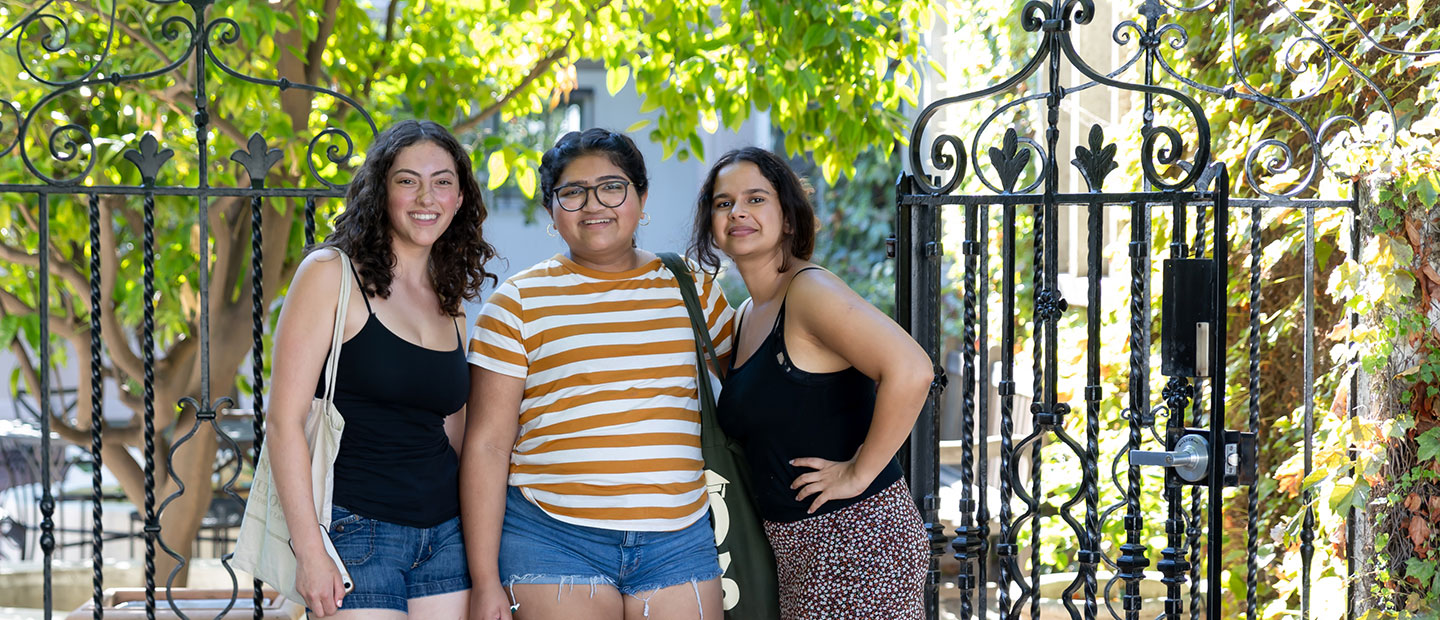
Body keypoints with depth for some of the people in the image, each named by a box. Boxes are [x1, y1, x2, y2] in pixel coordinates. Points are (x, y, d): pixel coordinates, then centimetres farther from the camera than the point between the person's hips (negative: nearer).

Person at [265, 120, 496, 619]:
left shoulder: (452, 305, 13)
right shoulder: (330, 274, -4)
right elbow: (284, 421, -9)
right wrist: (309, 550, -14)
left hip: (445, 535, 6)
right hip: (356, 534, -5)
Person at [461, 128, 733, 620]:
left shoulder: (691, 289, 11)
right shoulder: (519, 303, 2)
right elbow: (487, 445, 0)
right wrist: (485, 581, -4)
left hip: (678, 538, 3)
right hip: (553, 538, -3)